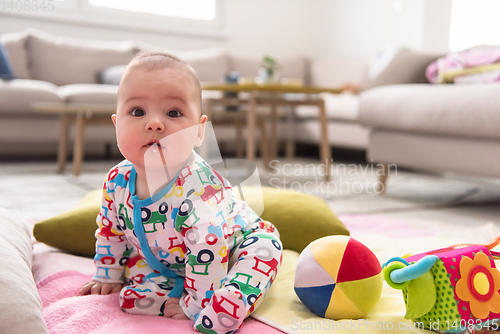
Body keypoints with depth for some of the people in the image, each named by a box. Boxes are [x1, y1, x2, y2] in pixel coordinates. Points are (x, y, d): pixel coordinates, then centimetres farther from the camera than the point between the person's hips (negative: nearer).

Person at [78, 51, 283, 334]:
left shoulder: (199, 191, -39)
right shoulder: (117, 182, -17)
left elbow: (207, 252, -35)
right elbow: (110, 231, 3)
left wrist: (196, 305, -26)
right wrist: (107, 276, 12)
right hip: (164, 257, 6)